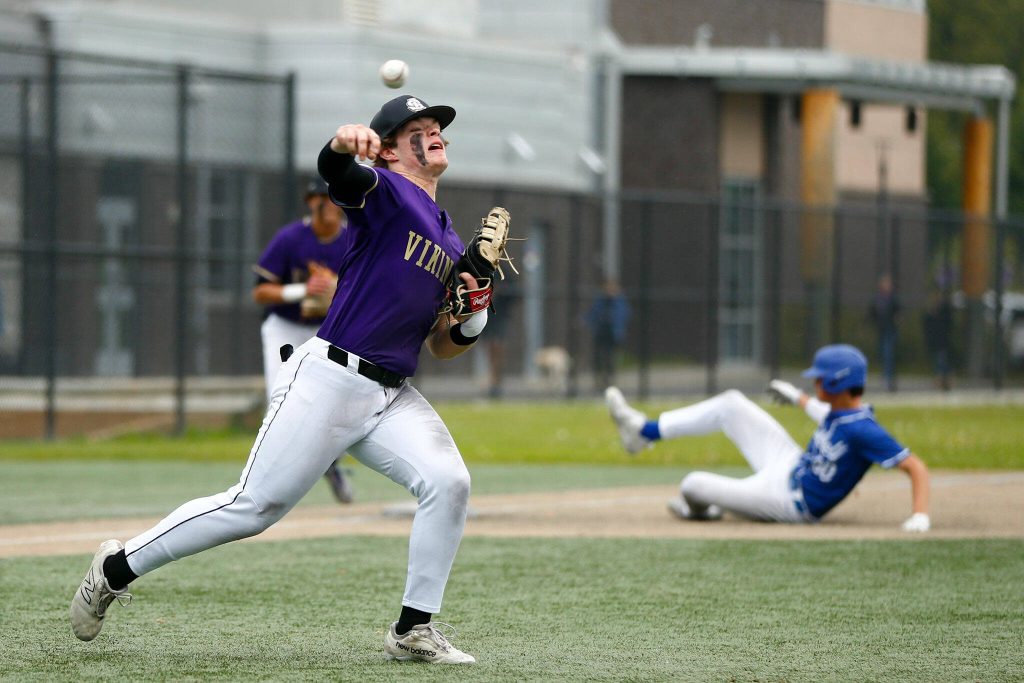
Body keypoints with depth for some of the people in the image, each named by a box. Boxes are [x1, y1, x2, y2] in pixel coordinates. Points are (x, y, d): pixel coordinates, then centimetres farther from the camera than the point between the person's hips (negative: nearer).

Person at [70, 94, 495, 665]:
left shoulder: (451, 246, 20)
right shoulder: (386, 191, -2)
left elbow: (444, 348, 24)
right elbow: (335, 171, -27)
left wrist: (473, 319, 0)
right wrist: (345, 143, -52)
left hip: (392, 398, 7)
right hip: (330, 379, -7)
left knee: (449, 482, -17)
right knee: (254, 507, -7)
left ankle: (415, 630, -7)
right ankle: (118, 568, 10)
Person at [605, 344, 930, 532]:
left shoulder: (864, 430, -31)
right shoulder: (841, 408, -5)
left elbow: (916, 466, -33)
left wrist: (920, 516, -45)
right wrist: (799, 399, 38)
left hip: (787, 502, -9)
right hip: (787, 465, 9)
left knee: (692, 485, -7)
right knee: (732, 404, 9)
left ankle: (700, 509, 34)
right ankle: (644, 431, 20)